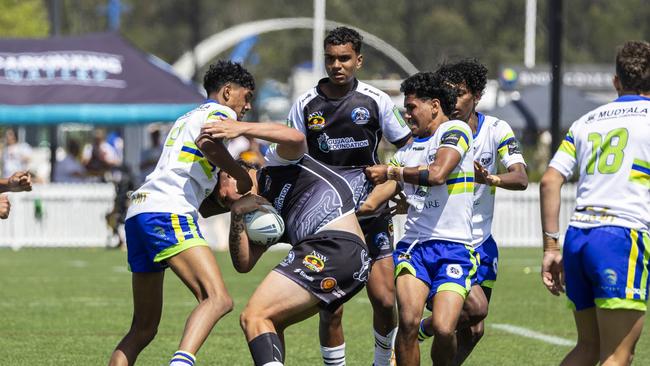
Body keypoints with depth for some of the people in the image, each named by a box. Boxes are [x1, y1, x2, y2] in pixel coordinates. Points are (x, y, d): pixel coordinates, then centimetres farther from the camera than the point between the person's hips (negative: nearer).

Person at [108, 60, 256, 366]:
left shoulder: (185, 120, 33)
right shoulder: (220, 112, 6)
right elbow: (207, 142, -18)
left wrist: (232, 197, 30)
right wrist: (243, 177, -7)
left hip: (138, 213, 9)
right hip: (169, 213, -9)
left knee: (143, 328, 13)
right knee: (218, 299, -23)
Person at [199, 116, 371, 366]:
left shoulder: (274, 163, 12)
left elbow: (295, 138, -12)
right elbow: (243, 264, 19)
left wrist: (242, 129, -18)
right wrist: (237, 214, 9)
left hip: (333, 245, -9)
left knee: (253, 317, -12)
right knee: (268, 324, 19)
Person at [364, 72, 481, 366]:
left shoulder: (455, 130, 1)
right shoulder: (408, 150, 21)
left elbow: (437, 174, -15)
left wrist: (392, 172, -4)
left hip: (454, 245, -5)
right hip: (413, 244, 5)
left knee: (443, 329, -17)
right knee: (409, 321, -20)